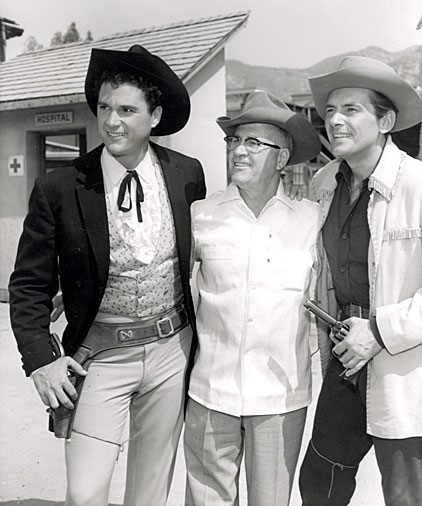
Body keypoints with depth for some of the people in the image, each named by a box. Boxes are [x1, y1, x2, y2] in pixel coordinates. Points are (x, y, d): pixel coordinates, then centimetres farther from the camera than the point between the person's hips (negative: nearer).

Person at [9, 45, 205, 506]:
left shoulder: (187, 174, -4)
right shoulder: (58, 189, -11)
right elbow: (29, 285, -4)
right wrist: (40, 360, -14)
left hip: (173, 348, 2)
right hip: (101, 354, -2)